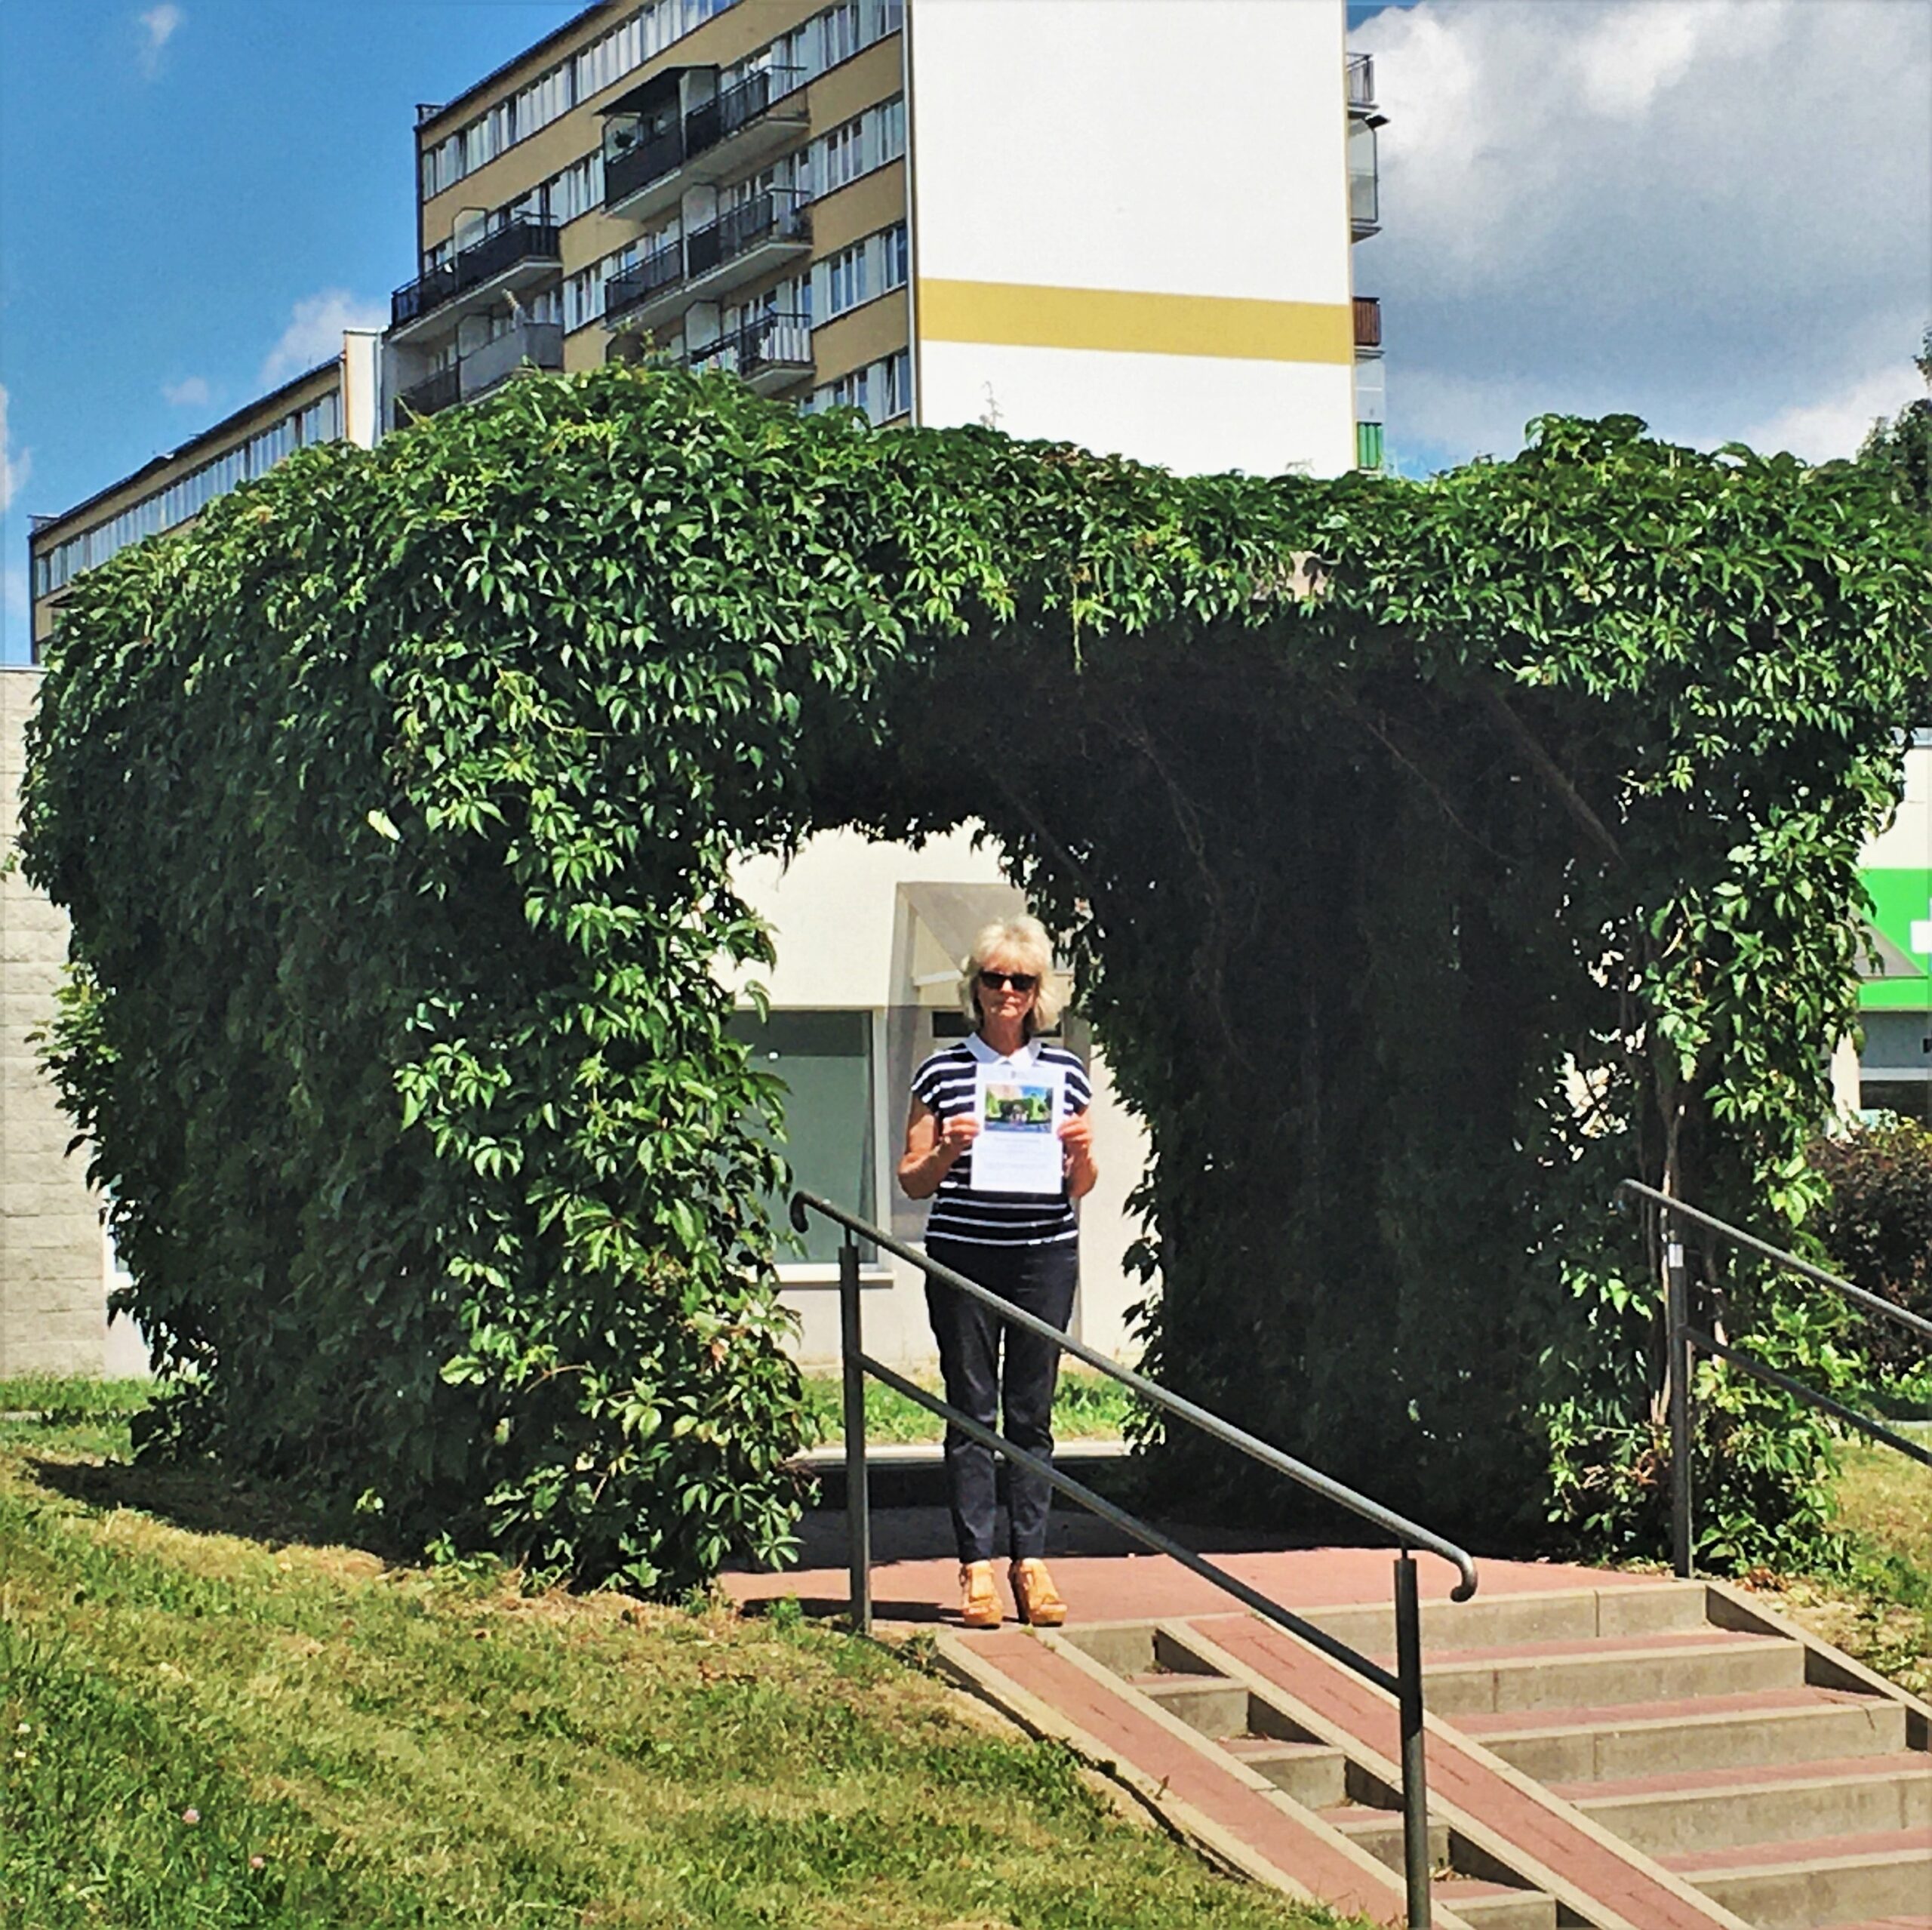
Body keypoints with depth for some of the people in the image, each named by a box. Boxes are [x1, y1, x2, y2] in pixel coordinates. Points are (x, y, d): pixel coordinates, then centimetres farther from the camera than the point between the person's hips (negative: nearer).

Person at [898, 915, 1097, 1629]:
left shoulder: (1065, 1072, 10)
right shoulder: (943, 1071, 5)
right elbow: (913, 1182, 8)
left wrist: (1081, 1153, -5)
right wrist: (947, 1152, -11)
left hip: (1046, 1255, 1)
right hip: (963, 1255, -1)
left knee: (1031, 1411, 3)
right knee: (971, 1409, -1)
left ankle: (1032, 1562, 8)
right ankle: (977, 1566, 2)